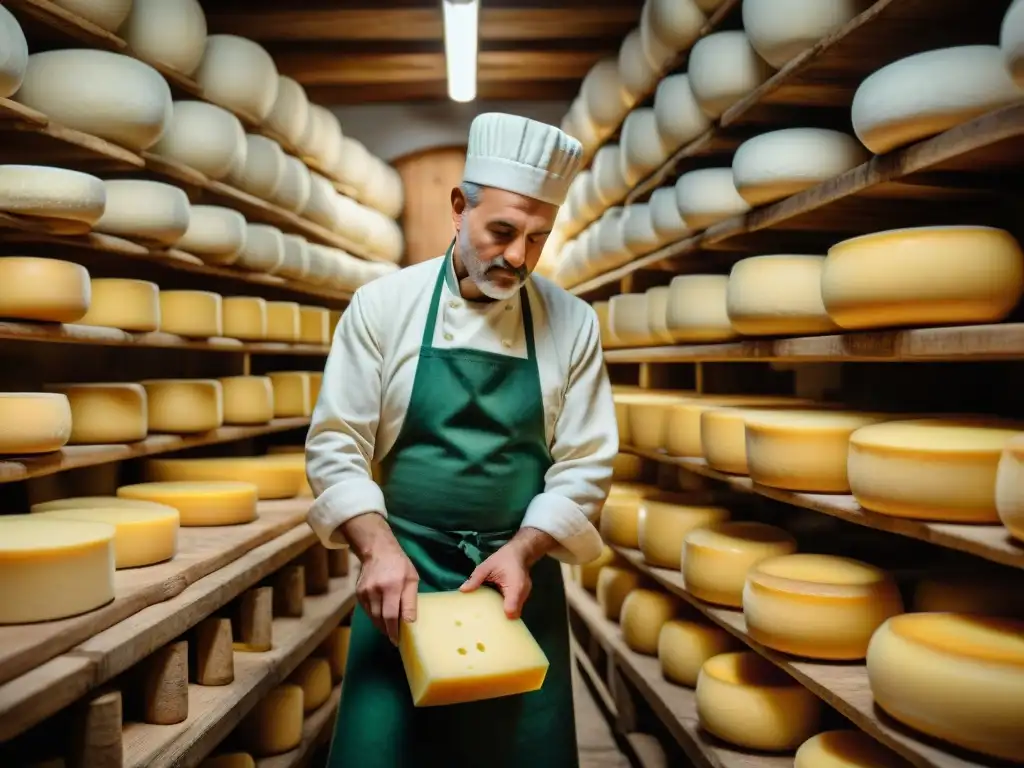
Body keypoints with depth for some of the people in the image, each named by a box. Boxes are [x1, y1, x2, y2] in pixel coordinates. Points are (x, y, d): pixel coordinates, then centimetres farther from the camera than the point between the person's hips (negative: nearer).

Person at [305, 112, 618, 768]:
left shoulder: (572, 324, -2)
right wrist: (380, 549, -18)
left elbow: (585, 465, -2)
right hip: (405, 572, -1)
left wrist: (521, 551, -15)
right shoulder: (383, 305, -5)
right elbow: (336, 446, -5)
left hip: (521, 572, 1)